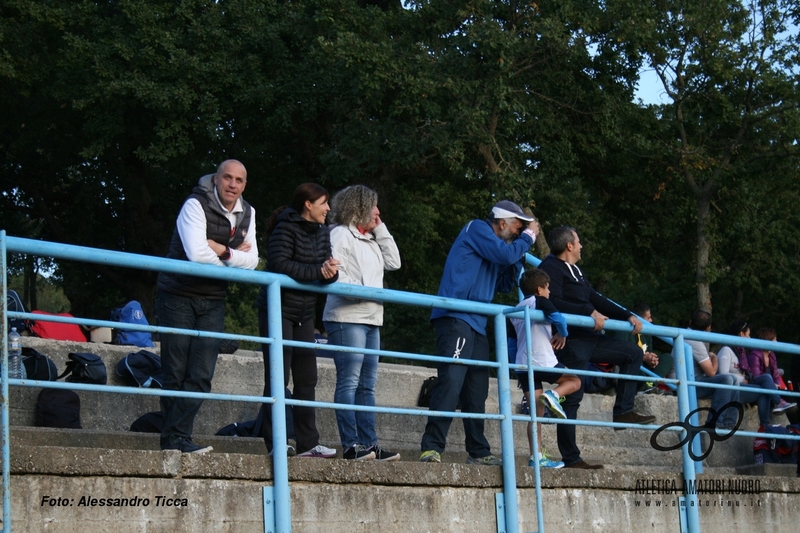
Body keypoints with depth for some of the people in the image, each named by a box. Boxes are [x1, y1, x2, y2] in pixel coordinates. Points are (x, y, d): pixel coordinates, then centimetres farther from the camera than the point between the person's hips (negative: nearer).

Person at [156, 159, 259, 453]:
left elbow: (251, 260, 1)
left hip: (212, 300, 6)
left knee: (201, 375, -5)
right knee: (176, 372, -3)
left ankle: (176, 437, -6)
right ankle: (175, 438, 4)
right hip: (179, 296, -6)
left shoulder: (247, 214, 8)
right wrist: (234, 256, -9)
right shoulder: (196, 206, -14)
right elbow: (197, 253, -25)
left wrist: (223, 251, -16)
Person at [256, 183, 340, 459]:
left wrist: (331, 270, -18)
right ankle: (274, 443, -2)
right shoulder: (286, 228, -13)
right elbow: (279, 265, -24)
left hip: (304, 313, 8)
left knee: (307, 380, 6)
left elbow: (327, 271, 6)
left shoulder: (322, 232, 10)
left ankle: (308, 443, 9)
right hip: (278, 310, -8)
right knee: (277, 379, -6)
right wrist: (318, 271, -27)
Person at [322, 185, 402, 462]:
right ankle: (351, 445, -13)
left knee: (367, 385, 7)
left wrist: (381, 229, 17)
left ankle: (369, 443, 8)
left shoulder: (371, 239, 24)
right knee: (349, 382, -10)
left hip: (371, 318, 9)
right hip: (347, 316, -9)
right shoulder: (341, 234, -3)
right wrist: (362, 291, -22)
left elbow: (394, 262, 19)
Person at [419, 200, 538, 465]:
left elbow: (506, 285, 26)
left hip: (476, 325, 10)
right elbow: (506, 254, -11)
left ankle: (478, 452, 17)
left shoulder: (493, 250, 26)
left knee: (477, 391, 11)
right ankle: (432, 448, -23)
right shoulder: (477, 229, 0)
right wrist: (528, 237, 5)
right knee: (450, 382, -19)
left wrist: (519, 254, 17)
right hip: (456, 317, -10)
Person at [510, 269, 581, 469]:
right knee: (575, 381, 14)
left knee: (537, 412, 7)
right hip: (543, 362, -7)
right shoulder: (539, 301, -1)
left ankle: (537, 457, 0)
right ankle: (553, 395, -15)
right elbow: (558, 318, -19)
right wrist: (562, 335, 2)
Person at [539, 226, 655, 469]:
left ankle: (623, 411, 7)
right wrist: (590, 312, -24)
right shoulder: (551, 267, -8)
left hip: (589, 338, 10)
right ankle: (570, 458, -8)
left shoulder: (575, 271, 22)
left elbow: (596, 299, 21)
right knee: (572, 397, -10)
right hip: (570, 341, -10)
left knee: (633, 353, 14)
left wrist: (628, 316, 11)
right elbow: (554, 303, -21)